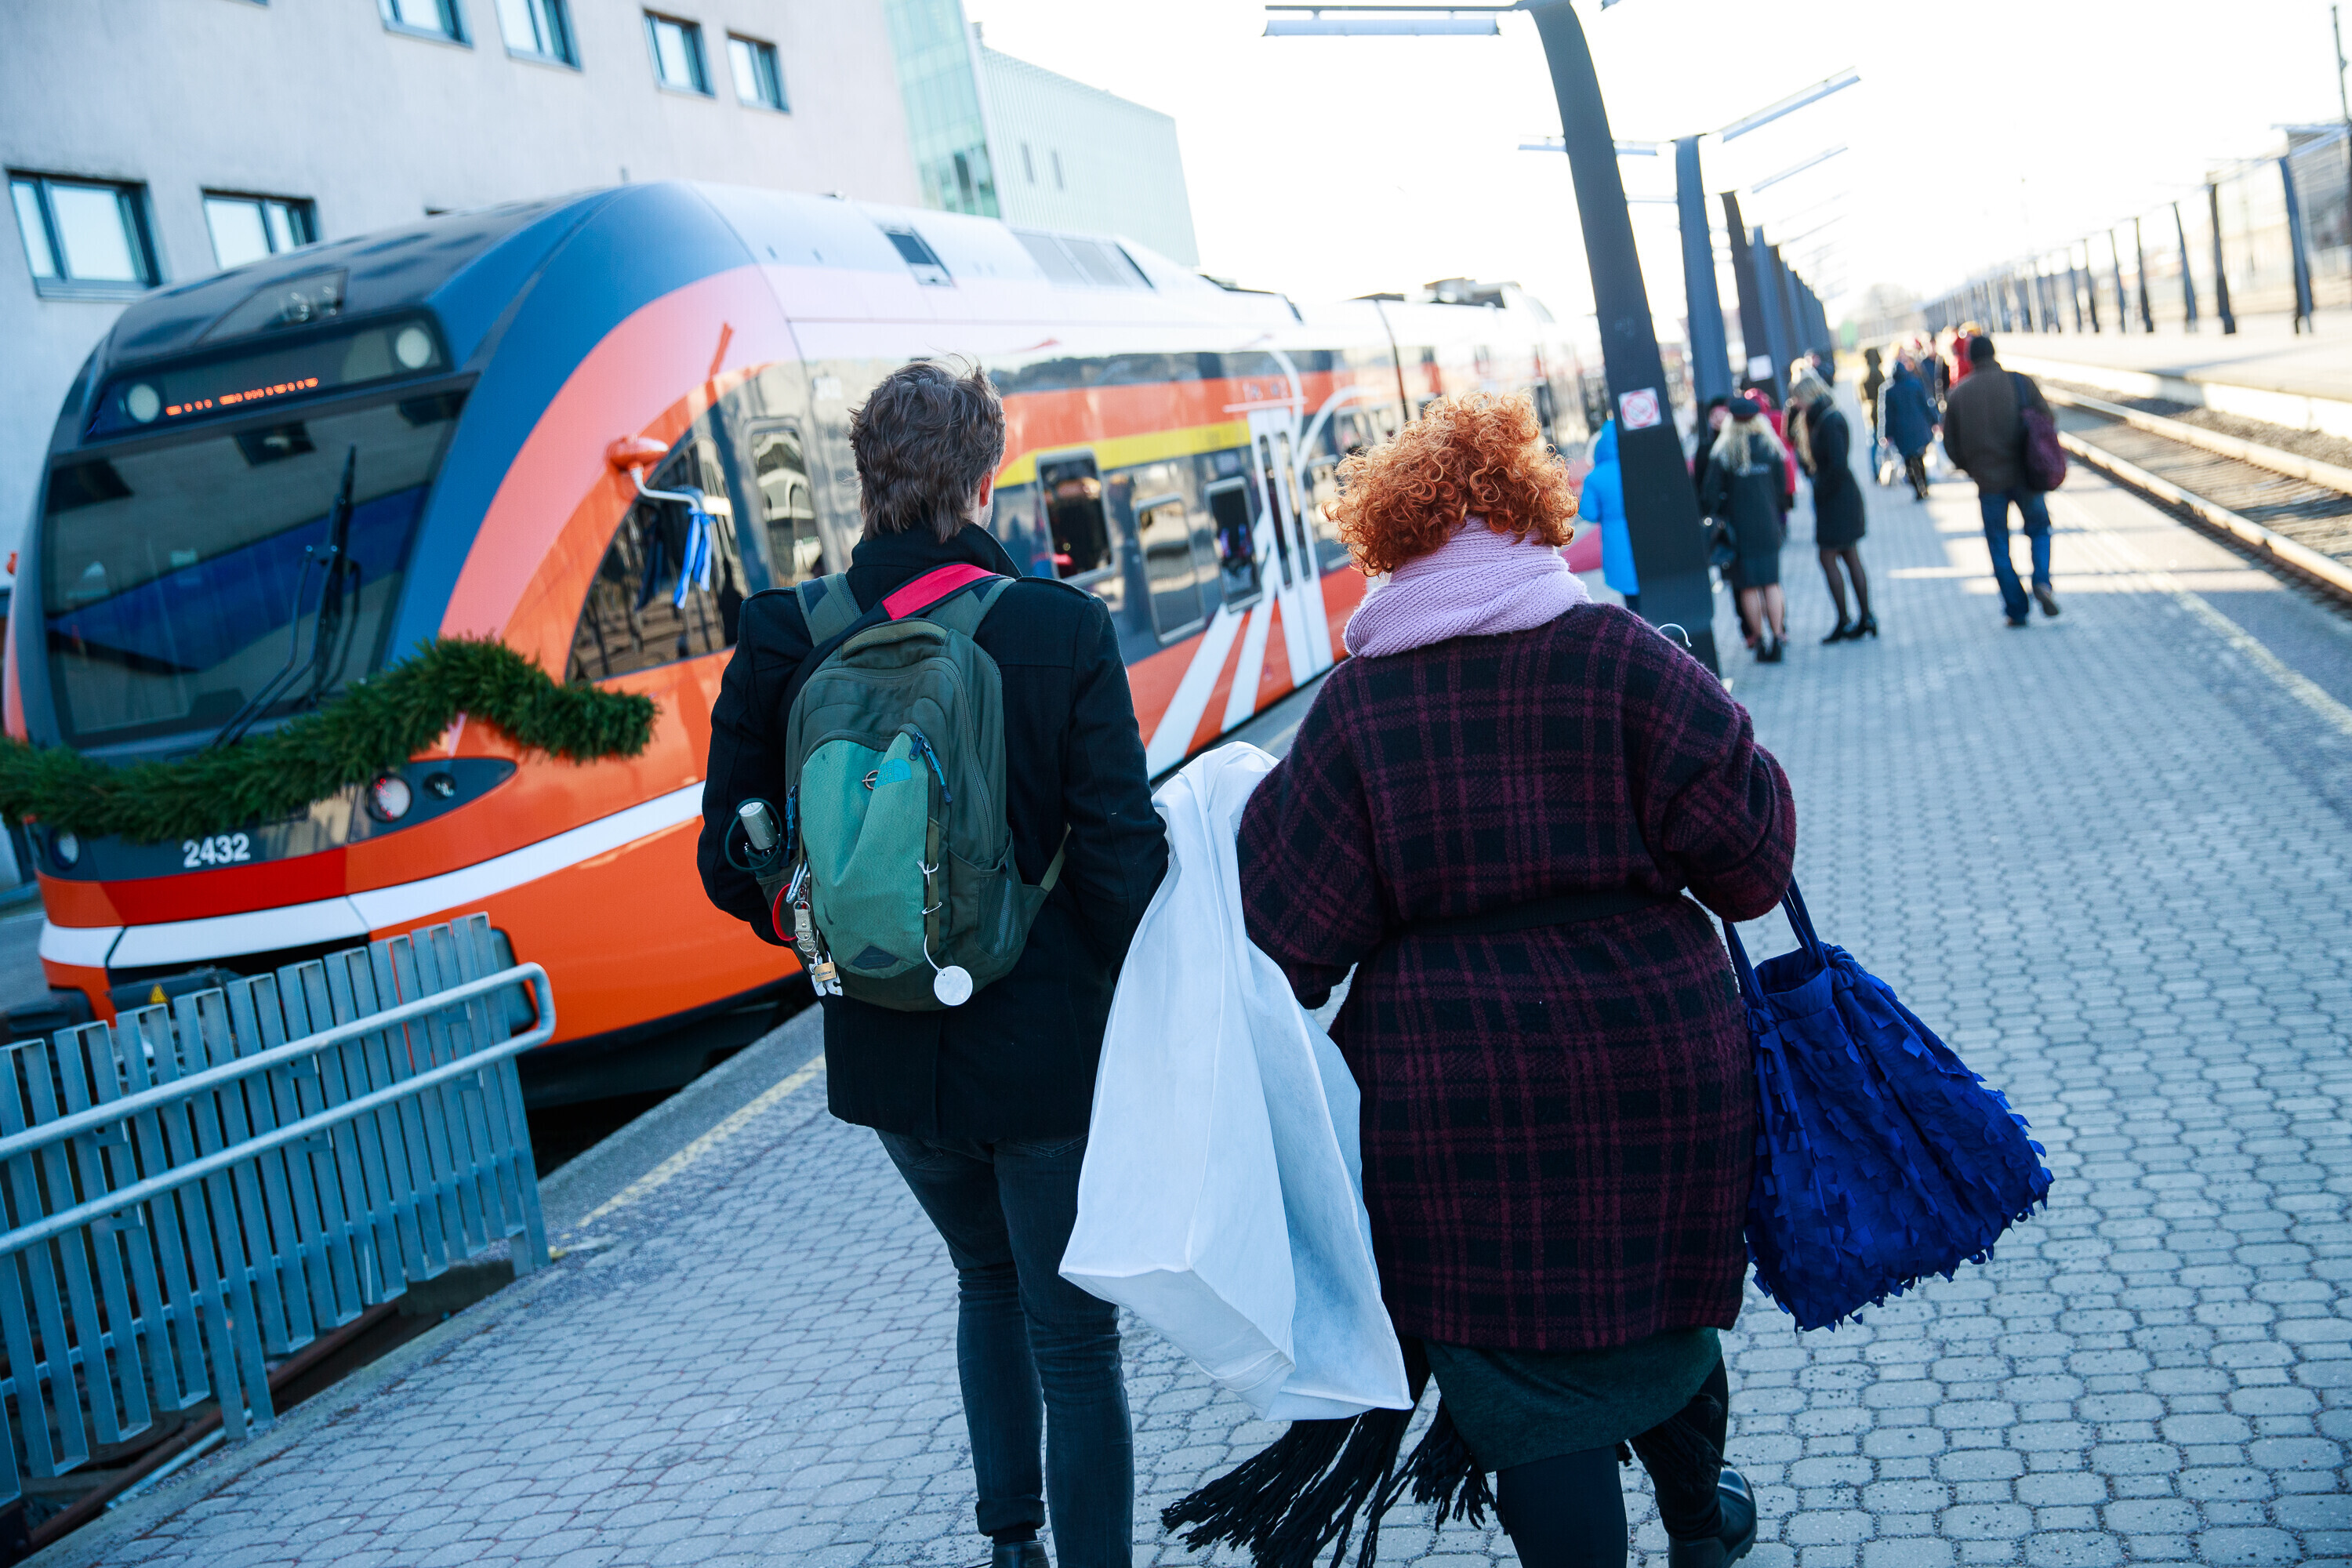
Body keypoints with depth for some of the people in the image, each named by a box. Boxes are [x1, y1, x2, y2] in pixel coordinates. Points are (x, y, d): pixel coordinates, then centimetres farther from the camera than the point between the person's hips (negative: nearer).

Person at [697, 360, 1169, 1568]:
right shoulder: (1065, 629, -14)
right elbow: (1122, 855, -16)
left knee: (987, 1275, 29)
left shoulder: (782, 638, -7)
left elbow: (734, 869, -3)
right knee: (1074, 1342, 9)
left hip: (885, 1055, 4)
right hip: (1045, 1050, -4)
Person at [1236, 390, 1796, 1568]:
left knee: (1526, 1384, 8)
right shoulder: (1618, 654, -6)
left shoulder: (1353, 700, -5)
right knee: (1660, 1295, 26)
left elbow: (1291, 936, -6)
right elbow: (1750, 854, -7)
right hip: (1652, 1059, 2)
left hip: (1453, 1100, -2)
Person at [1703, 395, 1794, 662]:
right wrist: (1780, 518, 15)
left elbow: (1712, 493, -5)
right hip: (1769, 525, 2)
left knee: (1748, 587, 5)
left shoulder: (1722, 453, -5)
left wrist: (1716, 520, 6)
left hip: (1739, 527, -2)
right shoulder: (1772, 448, 2)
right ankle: (1776, 637, 3)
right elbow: (1783, 487, 5)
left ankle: (1760, 638, 5)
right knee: (1772, 583, 6)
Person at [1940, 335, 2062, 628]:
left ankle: (2018, 611, 8)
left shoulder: (1959, 394, 1)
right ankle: (2042, 581, -4)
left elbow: (1951, 445, 3)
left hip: (1989, 482, 0)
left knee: (1999, 547, 9)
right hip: (2025, 476, 0)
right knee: (2039, 528, 20)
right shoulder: (2021, 382, -2)